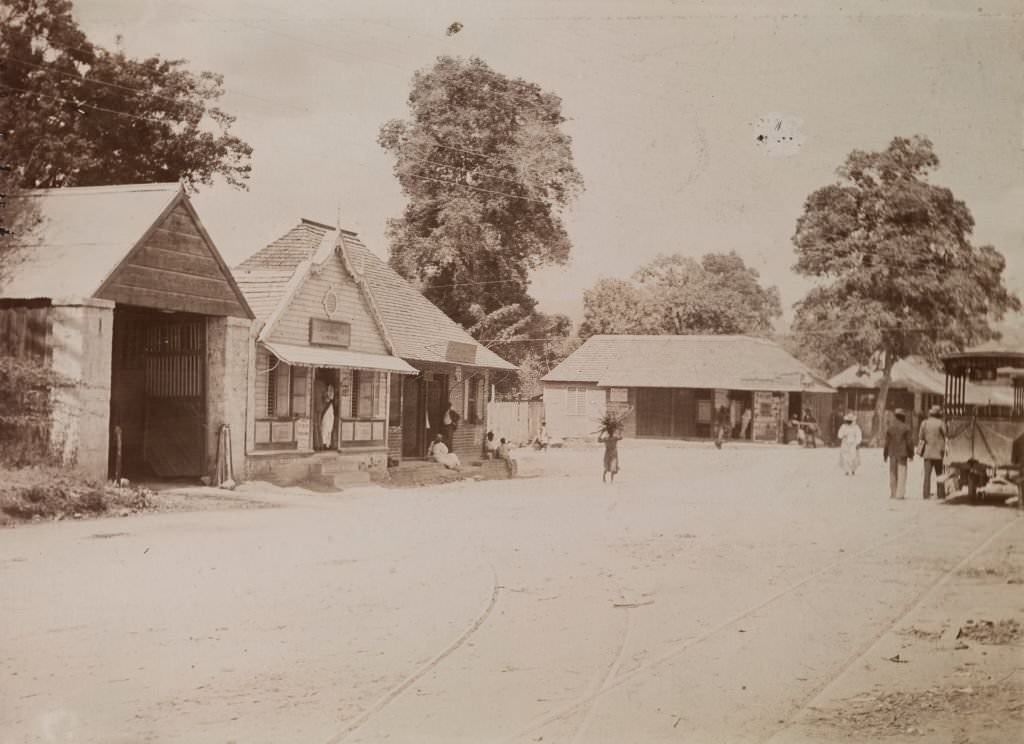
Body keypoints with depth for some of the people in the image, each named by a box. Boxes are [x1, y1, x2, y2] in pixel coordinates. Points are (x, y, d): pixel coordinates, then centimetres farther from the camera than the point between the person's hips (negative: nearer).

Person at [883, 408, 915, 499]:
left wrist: (885, 455, 10)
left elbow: (887, 442, 3)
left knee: (893, 474, 11)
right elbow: (909, 442, -7)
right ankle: (900, 494, -7)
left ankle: (893, 493, 12)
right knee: (902, 474, -2)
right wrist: (910, 454, 1)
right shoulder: (906, 428, -7)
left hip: (892, 454, 3)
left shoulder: (890, 428, 1)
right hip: (902, 454, -3)